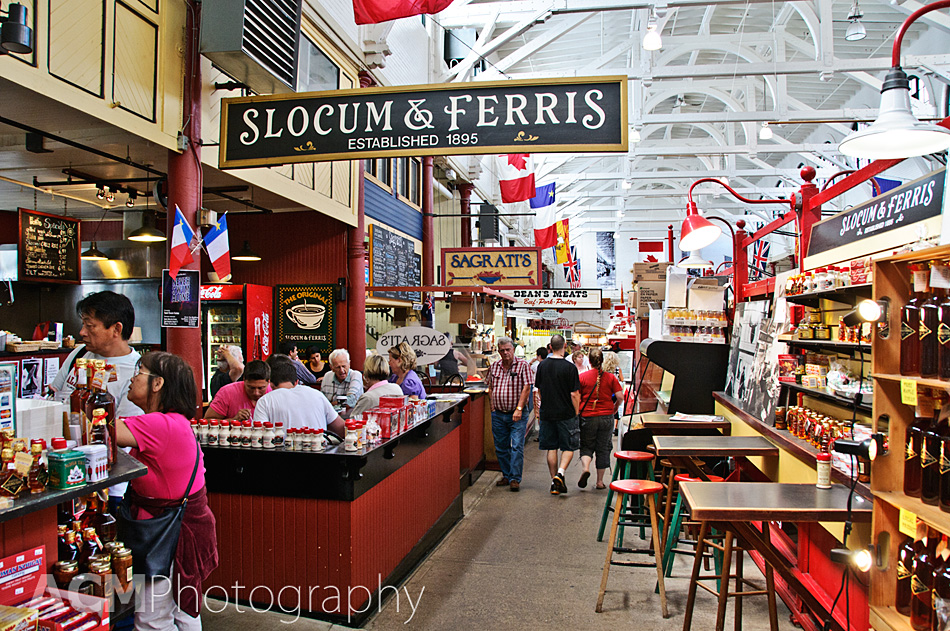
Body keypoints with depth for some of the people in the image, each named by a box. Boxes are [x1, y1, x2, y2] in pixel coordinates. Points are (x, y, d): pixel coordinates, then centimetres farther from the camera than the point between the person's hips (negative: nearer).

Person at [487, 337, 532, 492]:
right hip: (498, 414, 5)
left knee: (517, 447, -8)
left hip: (516, 415, -4)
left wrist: (519, 409, -17)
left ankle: (515, 479, -2)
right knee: (501, 448, 11)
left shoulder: (522, 365, -5)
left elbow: (526, 388, -11)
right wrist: (492, 403, 7)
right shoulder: (494, 367, 8)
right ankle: (506, 475, 25)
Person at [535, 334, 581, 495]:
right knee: (569, 447, 9)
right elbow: (574, 394, -12)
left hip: (547, 413, 4)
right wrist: (576, 413, -1)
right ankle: (560, 473, -11)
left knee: (551, 448, 11)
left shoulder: (542, 366, 1)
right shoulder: (569, 367, -13)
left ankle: (554, 482, 14)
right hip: (566, 414, -4)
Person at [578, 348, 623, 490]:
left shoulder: (582, 376, -5)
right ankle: (600, 481, 14)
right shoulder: (610, 377, -2)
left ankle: (586, 468, -15)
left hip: (587, 416, -1)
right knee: (603, 448, 11)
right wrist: (616, 408, 13)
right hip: (606, 417, 1)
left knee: (586, 446, 13)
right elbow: (620, 396, -6)